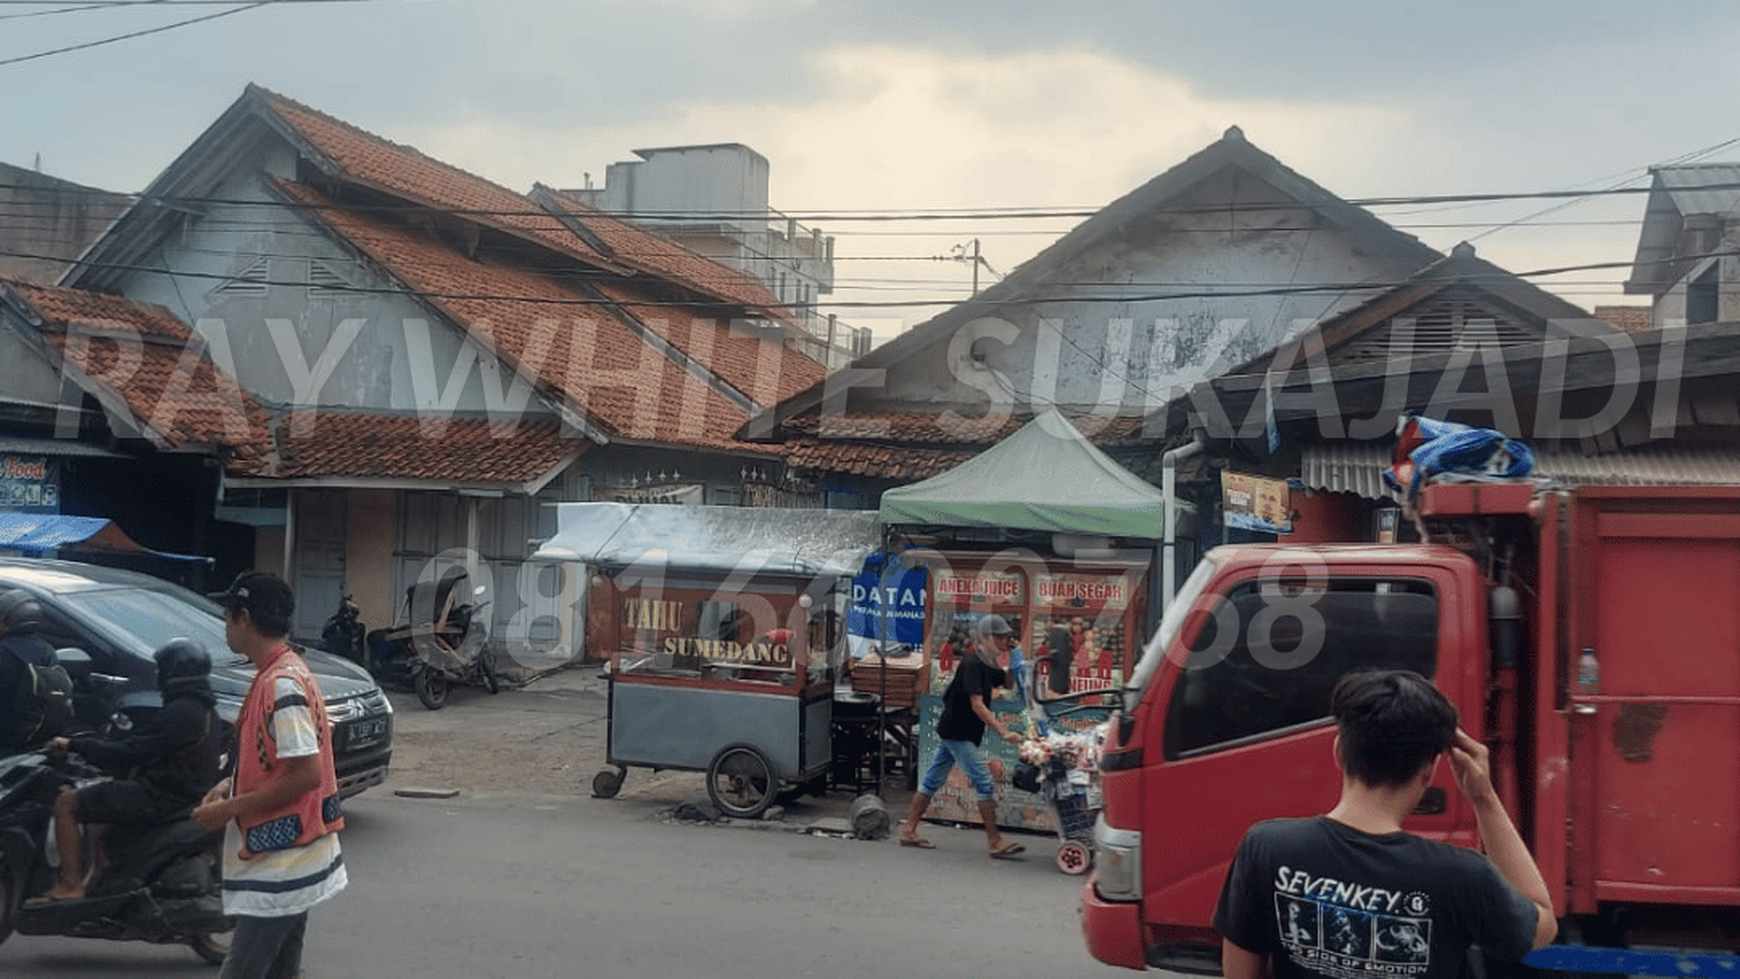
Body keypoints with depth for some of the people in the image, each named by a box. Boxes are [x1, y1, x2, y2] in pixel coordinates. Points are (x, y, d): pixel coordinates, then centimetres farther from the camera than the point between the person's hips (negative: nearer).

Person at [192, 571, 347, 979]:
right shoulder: (275, 674, 11)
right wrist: (231, 784, 8)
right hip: (288, 862, 10)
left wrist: (230, 809, -18)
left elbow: (306, 774, -25)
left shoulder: (283, 684, -20)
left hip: (280, 867, -10)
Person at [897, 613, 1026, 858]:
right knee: (985, 784, -9)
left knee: (932, 780, 12)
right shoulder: (971, 664, -18)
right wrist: (1003, 732, -32)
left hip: (952, 732, 10)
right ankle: (995, 842, -5)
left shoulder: (987, 664, 10)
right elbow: (976, 704, -26)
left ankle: (909, 831, 18)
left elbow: (1008, 682, 23)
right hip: (956, 733, -10)